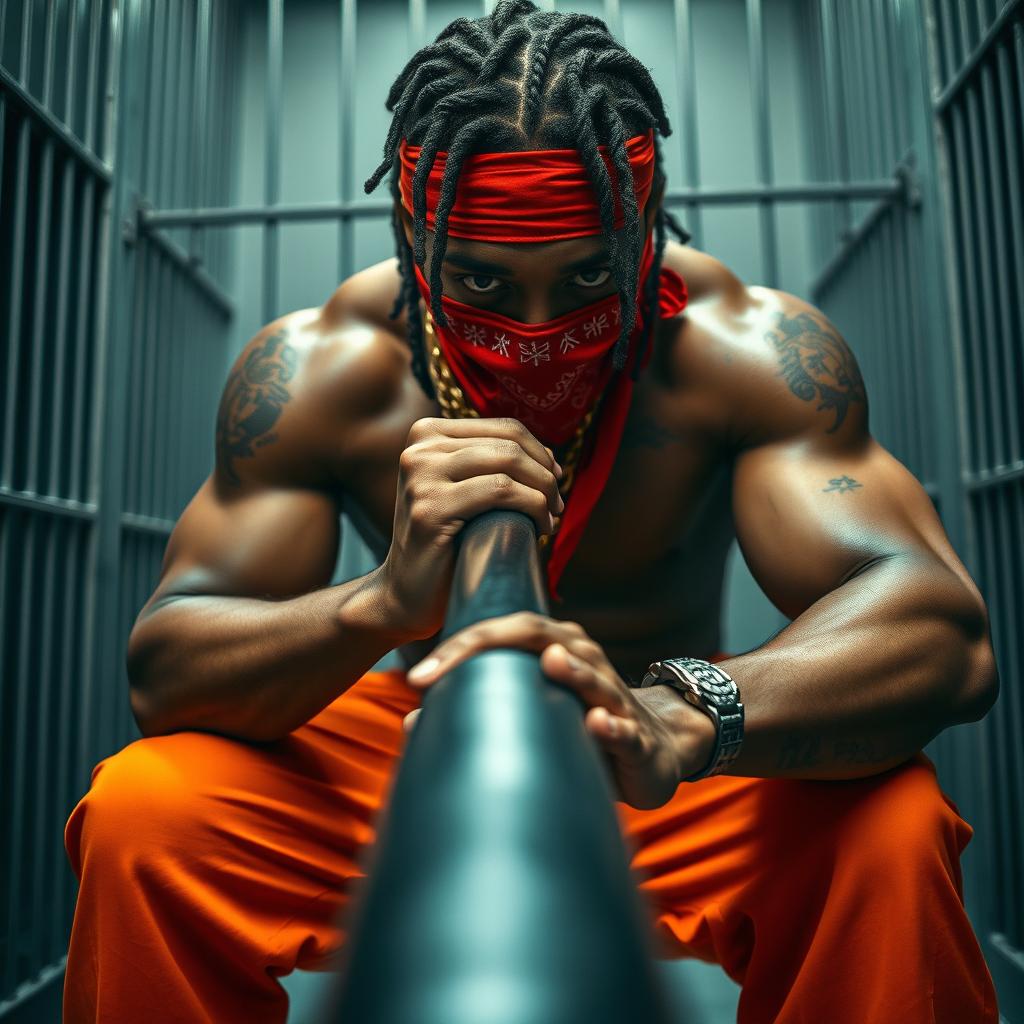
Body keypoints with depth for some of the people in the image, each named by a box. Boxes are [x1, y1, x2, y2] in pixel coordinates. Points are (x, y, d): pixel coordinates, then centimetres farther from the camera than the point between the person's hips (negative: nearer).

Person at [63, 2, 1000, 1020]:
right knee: (138, 814, -24)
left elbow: (943, 628, -30)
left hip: (676, 787, 0)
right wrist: (380, 604, -42)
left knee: (893, 831, -31)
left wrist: (680, 720, -52)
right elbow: (162, 669, -20)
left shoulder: (743, 345, -19)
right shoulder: (318, 370, -16)